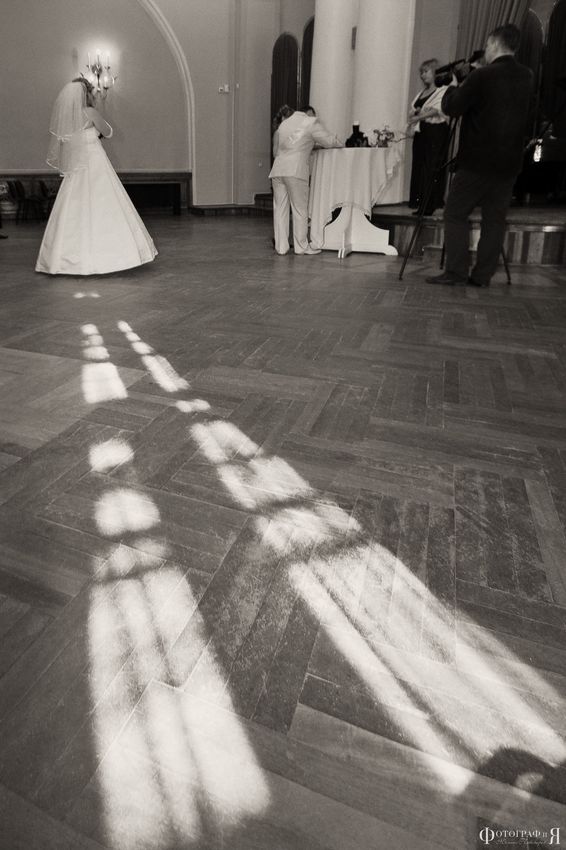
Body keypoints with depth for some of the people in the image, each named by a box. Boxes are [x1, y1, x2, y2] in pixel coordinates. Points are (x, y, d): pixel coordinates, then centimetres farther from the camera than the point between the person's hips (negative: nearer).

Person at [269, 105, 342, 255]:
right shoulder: (311, 122, 7)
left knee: (280, 209, 7)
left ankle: (281, 246, 8)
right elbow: (329, 141, 6)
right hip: (295, 171, -5)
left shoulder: (283, 125, 21)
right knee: (300, 209, 3)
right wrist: (340, 144, 26)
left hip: (277, 170, 5)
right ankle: (301, 246, 7)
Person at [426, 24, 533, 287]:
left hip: (478, 160, -6)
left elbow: (451, 108, -8)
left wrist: (453, 87, 13)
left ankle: (455, 272, -7)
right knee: (495, 218, 7)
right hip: (509, 161, 6)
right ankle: (482, 275, 7)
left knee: (455, 213, 0)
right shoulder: (526, 76, 10)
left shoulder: (483, 76, -11)